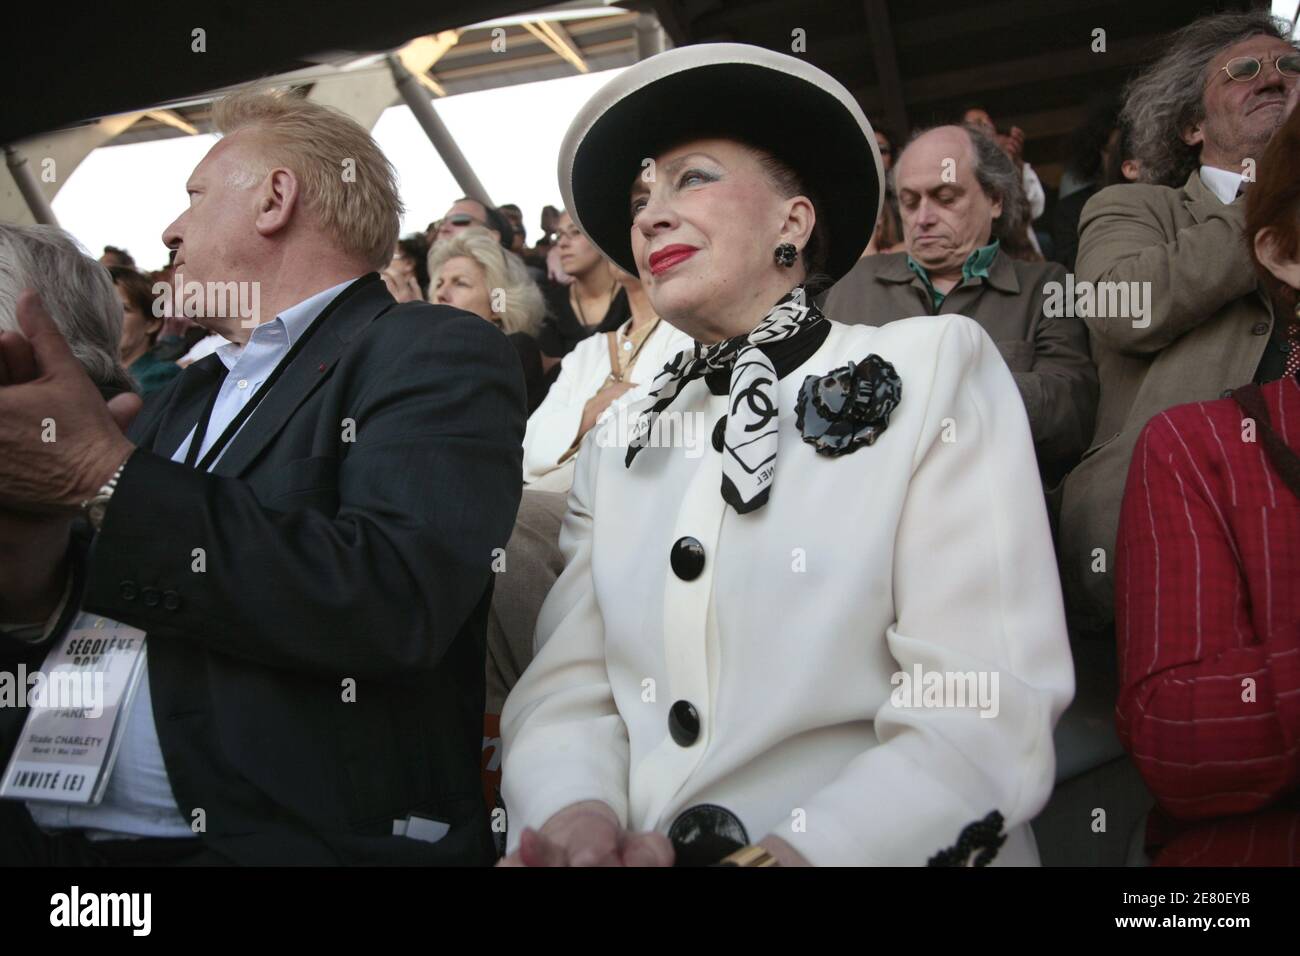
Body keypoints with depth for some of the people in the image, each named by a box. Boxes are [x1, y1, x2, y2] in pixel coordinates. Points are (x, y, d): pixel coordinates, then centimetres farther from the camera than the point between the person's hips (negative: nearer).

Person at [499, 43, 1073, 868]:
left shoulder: (933, 369, -1)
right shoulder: (620, 442, 11)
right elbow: (568, 691, 5)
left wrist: (798, 852, -21)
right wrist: (573, 813, -14)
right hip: (630, 847, 3)